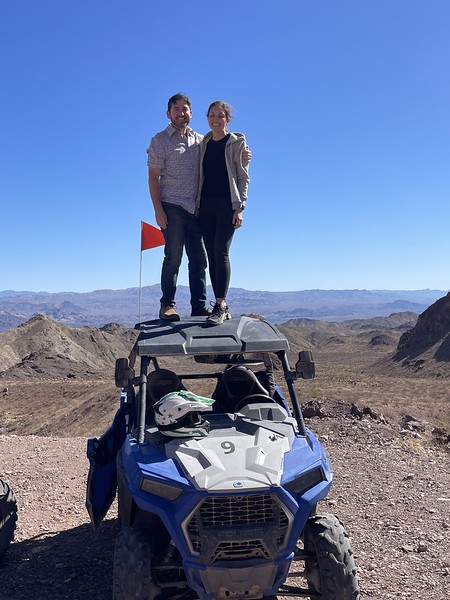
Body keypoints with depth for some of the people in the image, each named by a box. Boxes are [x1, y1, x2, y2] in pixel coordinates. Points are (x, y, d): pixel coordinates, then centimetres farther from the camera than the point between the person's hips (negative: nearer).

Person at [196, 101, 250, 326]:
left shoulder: (237, 143, 3)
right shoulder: (204, 144, 16)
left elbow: (243, 177, -2)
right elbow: (202, 176, 16)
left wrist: (239, 207, -11)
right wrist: (198, 206, 8)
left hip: (227, 204, -5)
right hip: (206, 205, 5)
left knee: (221, 251, -17)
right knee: (212, 255, 1)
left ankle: (220, 306, -17)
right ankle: (222, 307, 6)